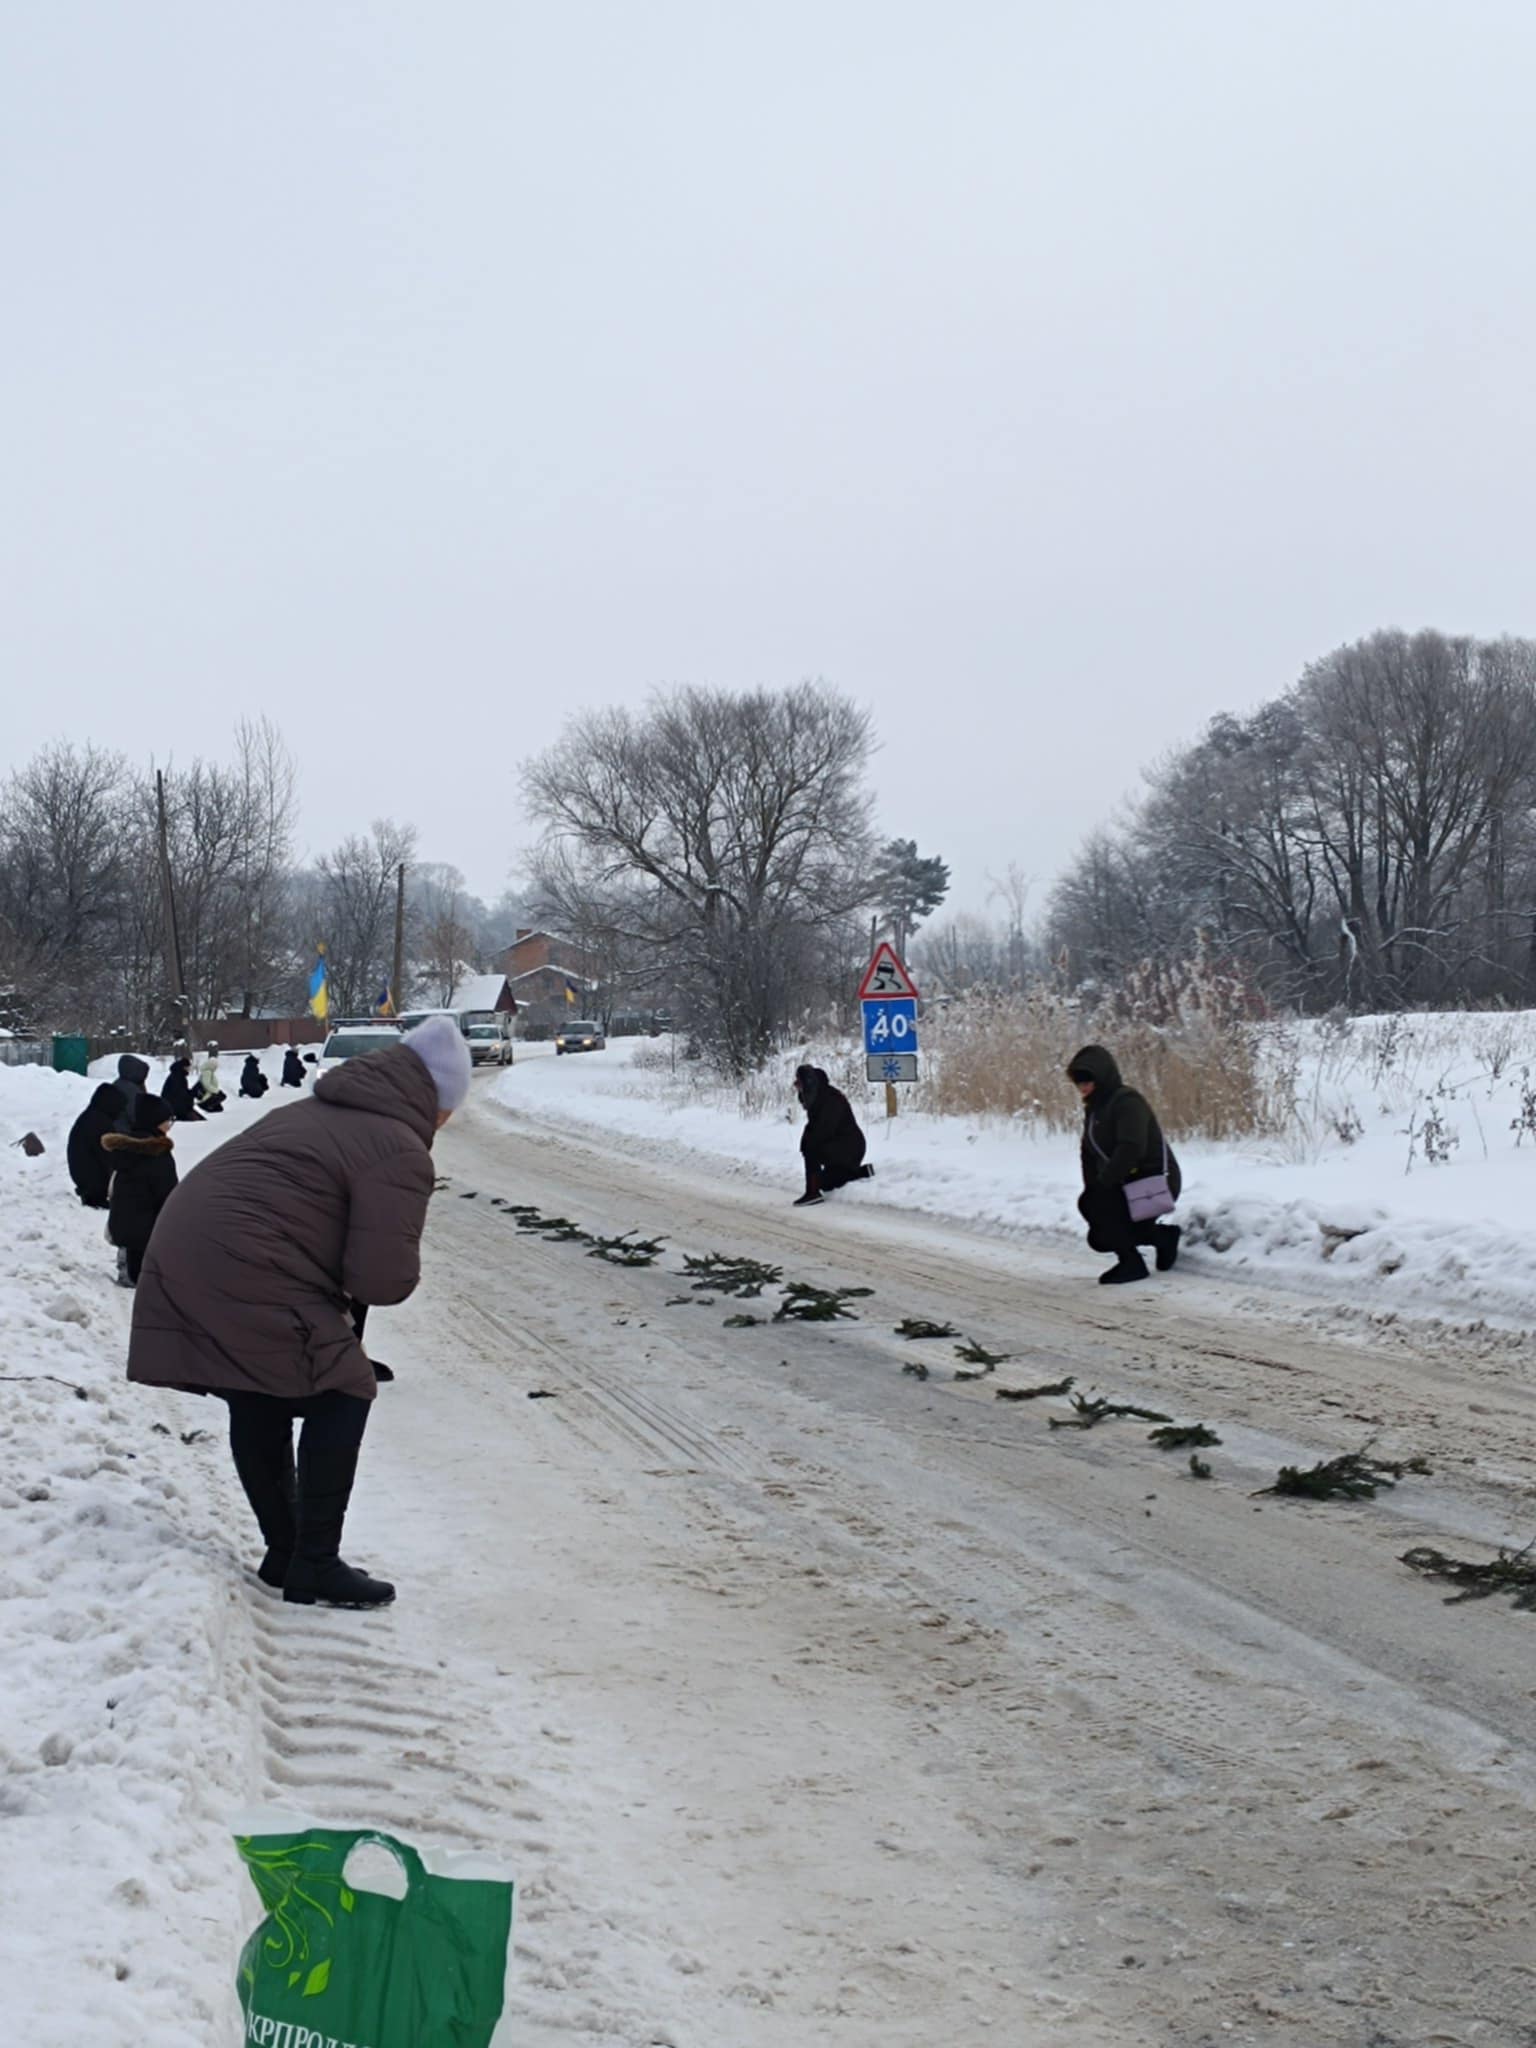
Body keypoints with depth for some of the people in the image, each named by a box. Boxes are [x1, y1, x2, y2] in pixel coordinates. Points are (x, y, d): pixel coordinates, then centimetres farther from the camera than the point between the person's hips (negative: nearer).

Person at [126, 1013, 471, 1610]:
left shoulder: (314, 1112, 23)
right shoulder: (399, 1151, -6)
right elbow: (386, 1277, -13)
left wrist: (339, 1284, 16)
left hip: (180, 1257, 9)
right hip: (250, 1280, -9)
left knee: (258, 1404, 22)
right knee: (342, 1394, 3)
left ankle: (284, 1554, 33)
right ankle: (315, 1566, 7)